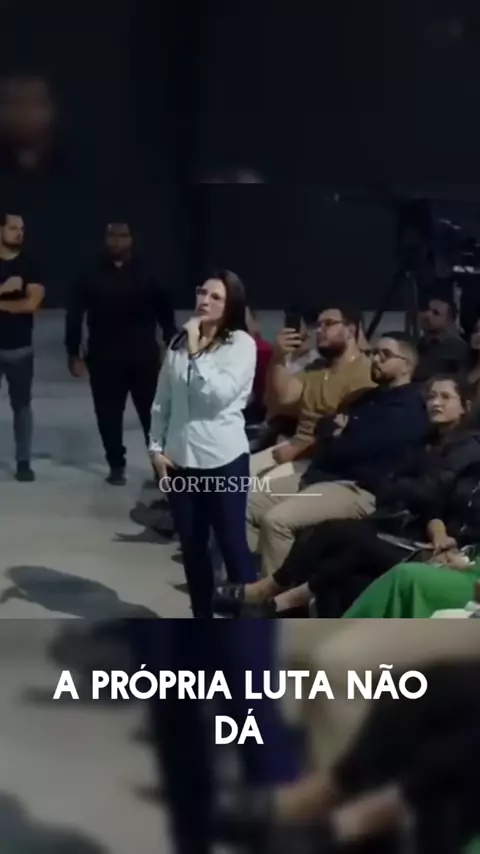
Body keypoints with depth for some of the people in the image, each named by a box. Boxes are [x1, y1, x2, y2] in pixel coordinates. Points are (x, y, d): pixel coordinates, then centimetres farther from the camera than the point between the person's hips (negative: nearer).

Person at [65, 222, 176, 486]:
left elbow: (164, 311, 4)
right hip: (104, 356, 1)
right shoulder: (91, 275, 2)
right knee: (109, 413, 7)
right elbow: (74, 315, 3)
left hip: (143, 355, -1)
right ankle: (116, 465, 20)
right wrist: (74, 353, -1)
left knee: (153, 411, 2)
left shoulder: (147, 273, 1)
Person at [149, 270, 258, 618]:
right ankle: (202, 619, 28)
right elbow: (162, 400, 12)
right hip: (180, 459, 5)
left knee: (232, 543, 0)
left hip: (223, 459, -5)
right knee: (192, 546, 13)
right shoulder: (179, 342, 9)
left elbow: (219, 394, -20)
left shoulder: (241, 344, -6)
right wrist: (156, 446, 6)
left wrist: (195, 351, -15)